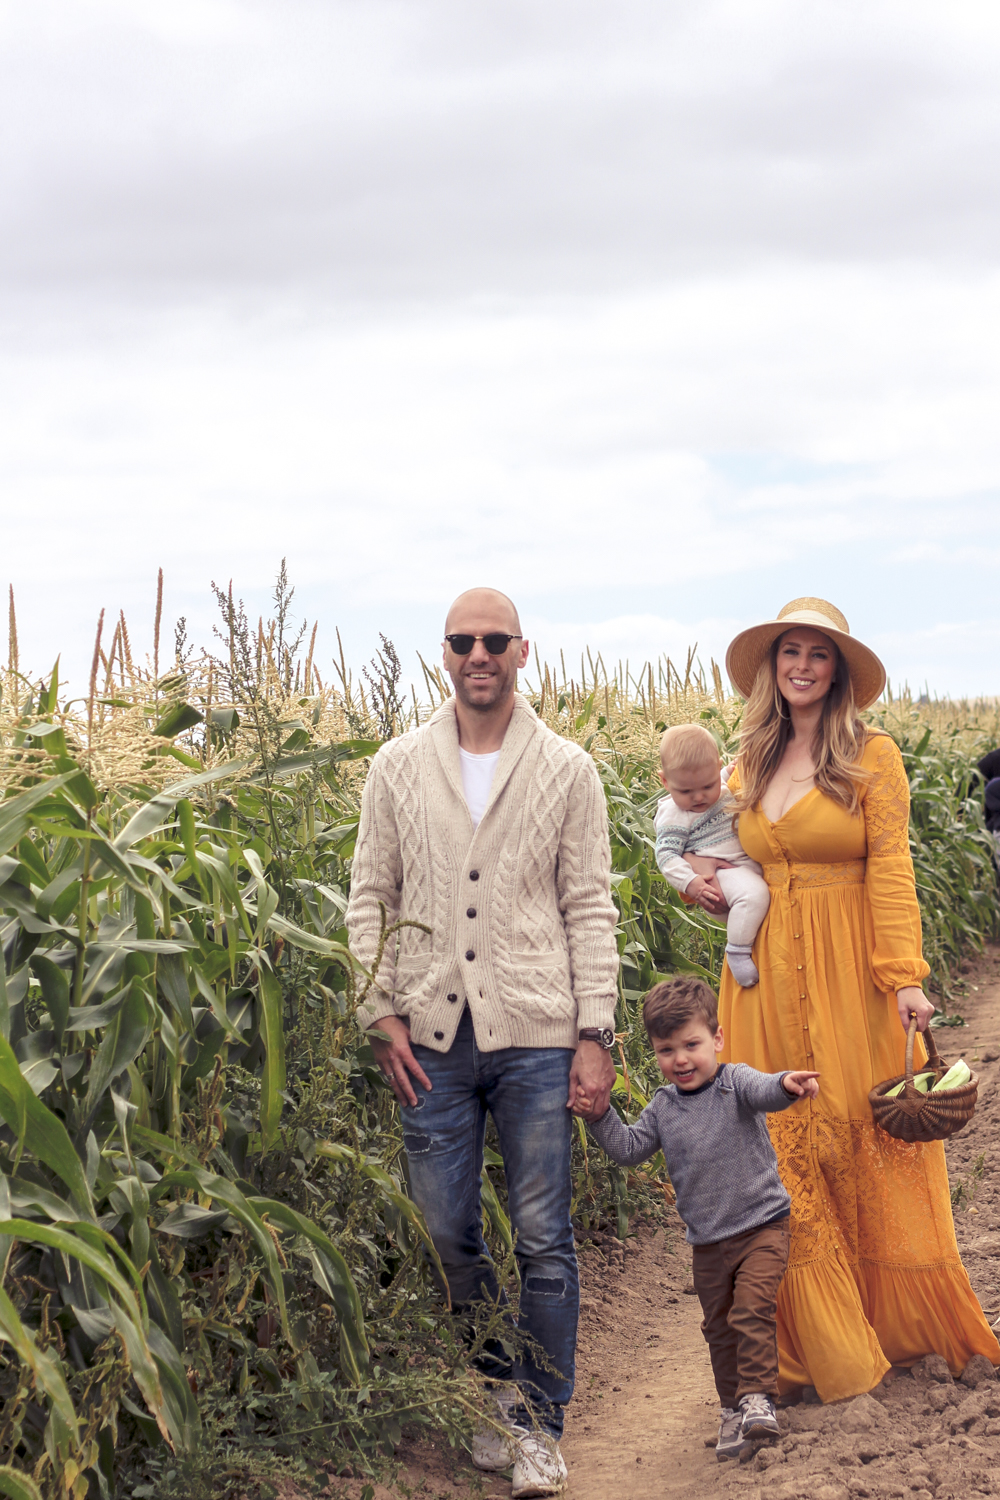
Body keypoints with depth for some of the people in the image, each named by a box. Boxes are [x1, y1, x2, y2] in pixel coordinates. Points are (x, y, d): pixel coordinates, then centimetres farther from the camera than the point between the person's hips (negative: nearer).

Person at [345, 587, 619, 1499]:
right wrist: (382, 1016, 0)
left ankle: (541, 1424, 13)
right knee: (446, 1235, 7)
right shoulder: (399, 768, 6)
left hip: (536, 1036, -2)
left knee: (544, 1241, 1)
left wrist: (595, 1034, -3)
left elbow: (589, 909, 3)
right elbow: (370, 898, 10)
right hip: (433, 1037, 2)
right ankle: (507, 1385, 28)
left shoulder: (567, 771, 3)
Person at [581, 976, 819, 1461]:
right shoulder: (663, 1107, 4)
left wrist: (786, 1084, -55)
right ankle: (733, 1408, 27)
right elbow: (629, 1150, 6)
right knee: (719, 1325, 13)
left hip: (762, 1224, -5)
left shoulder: (735, 1083, -10)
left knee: (752, 1309, -18)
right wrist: (602, 1115, -9)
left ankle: (757, 1398, -9)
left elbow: (761, 1091, -32)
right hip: (708, 1239, 5)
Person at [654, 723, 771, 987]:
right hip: (721, 872, -8)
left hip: (752, 863, 8)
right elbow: (666, 856, -10)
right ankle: (737, 951, -23)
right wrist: (690, 882, -24)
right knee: (753, 894, -35)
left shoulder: (726, 790, 11)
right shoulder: (673, 816, -8)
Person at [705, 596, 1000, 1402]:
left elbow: (891, 872, -9)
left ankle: (898, 1321, 19)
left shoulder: (873, 755, -2)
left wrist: (907, 977, -16)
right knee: (786, 1155, 5)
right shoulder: (748, 768, 10)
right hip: (767, 978, 4)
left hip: (852, 973, -4)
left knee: (867, 1142, 2)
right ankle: (819, 1345, 15)